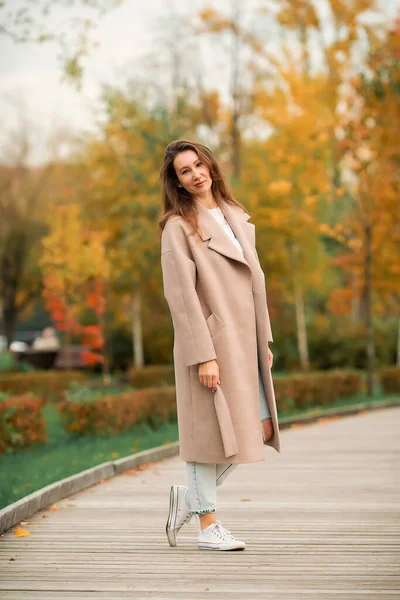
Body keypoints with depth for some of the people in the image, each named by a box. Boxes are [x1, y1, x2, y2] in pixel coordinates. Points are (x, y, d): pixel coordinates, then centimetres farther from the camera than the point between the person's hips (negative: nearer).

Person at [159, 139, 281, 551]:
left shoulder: (236, 216, 15)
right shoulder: (178, 227, -8)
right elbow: (181, 295, -14)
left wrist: (264, 341, 15)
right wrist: (204, 355, -19)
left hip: (244, 340, 8)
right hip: (210, 340, -7)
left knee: (260, 428, 7)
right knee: (211, 432, -2)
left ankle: (189, 496, 22)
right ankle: (208, 526, 12)